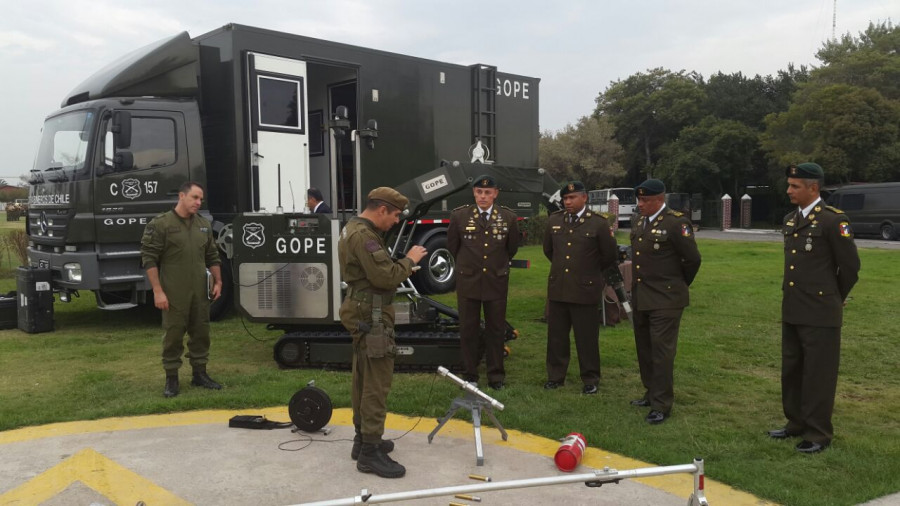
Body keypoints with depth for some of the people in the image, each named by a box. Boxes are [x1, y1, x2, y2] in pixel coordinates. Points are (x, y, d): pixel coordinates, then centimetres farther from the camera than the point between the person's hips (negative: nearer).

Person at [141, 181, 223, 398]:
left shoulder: (204, 225, 11)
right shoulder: (160, 224, -7)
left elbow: (212, 257, 18)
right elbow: (149, 259, -9)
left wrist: (218, 282, 11)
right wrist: (158, 291, -13)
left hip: (200, 292, 5)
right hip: (174, 293, -5)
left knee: (201, 332, 11)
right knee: (173, 334, 2)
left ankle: (200, 374, 23)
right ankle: (171, 378, 14)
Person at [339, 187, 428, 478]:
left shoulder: (354, 229, 14)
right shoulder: (364, 236, -21)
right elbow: (386, 278, -26)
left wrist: (402, 265, 4)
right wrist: (409, 260, -12)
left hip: (363, 314, 11)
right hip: (372, 317, -11)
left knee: (363, 378, 16)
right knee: (377, 382, -7)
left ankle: (363, 438, 27)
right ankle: (370, 452, -1)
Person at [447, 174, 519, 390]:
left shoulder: (508, 217, -1)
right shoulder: (459, 216, -3)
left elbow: (512, 248, 14)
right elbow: (452, 246, 11)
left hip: (496, 283, 1)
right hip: (468, 282, 0)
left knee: (496, 331, 7)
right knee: (468, 331, 6)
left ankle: (496, 376, 20)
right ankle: (469, 375, 19)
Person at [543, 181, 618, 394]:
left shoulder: (599, 223, -6)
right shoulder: (554, 220, 5)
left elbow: (610, 256, 2)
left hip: (585, 290, -4)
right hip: (557, 289, 4)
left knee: (587, 338, 6)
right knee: (556, 336, 11)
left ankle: (590, 380, 19)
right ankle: (555, 376, 24)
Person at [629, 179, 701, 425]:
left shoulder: (676, 223, -14)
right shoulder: (639, 222, 10)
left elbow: (693, 259, -10)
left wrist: (680, 284, 4)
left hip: (665, 300, -8)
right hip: (640, 298, 8)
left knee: (661, 351, -4)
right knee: (644, 349, 16)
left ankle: (662, 405, 5)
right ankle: (651, 393, 31)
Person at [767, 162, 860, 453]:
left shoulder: (833, 220, -13)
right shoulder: (790, 220, 10)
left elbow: (850, 266, -7)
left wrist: (835, 299, 5)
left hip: (820, 314, -8)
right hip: (791, 311, 8)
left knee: (818, 375, 3)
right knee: (791, 371, 16)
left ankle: (819, 434, 14)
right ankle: (796, 423, 31)